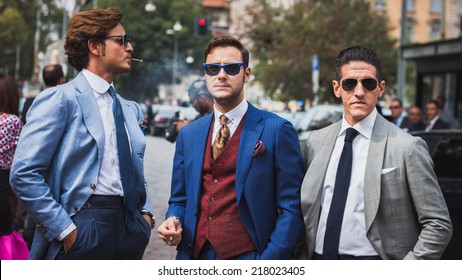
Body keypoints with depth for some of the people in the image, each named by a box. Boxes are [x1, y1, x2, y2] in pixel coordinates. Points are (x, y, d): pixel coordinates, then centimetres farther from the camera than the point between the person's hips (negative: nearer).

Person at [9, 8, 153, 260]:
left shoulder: (131, 109, 14)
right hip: (82, 229, -6)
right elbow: (24, 173, -13)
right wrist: (64, 229, -16)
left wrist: (145, 213, 7)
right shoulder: (60, 99, -6)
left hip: (128, 229, 6)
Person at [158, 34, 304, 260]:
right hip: (194, 257, 4)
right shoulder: (188, 134, 10)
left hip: (247, 258, -4)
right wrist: (173, 221, -5)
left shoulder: (277, 130, -5)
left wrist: (268, 260, -16)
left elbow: (291, 207, -7)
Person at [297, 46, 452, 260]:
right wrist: (303, 258, 0)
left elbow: (438, 225, -9)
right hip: (319, 259, 4)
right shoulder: (316, 142, 5)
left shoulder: (407, 147, -11)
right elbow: (307, 213, 11)